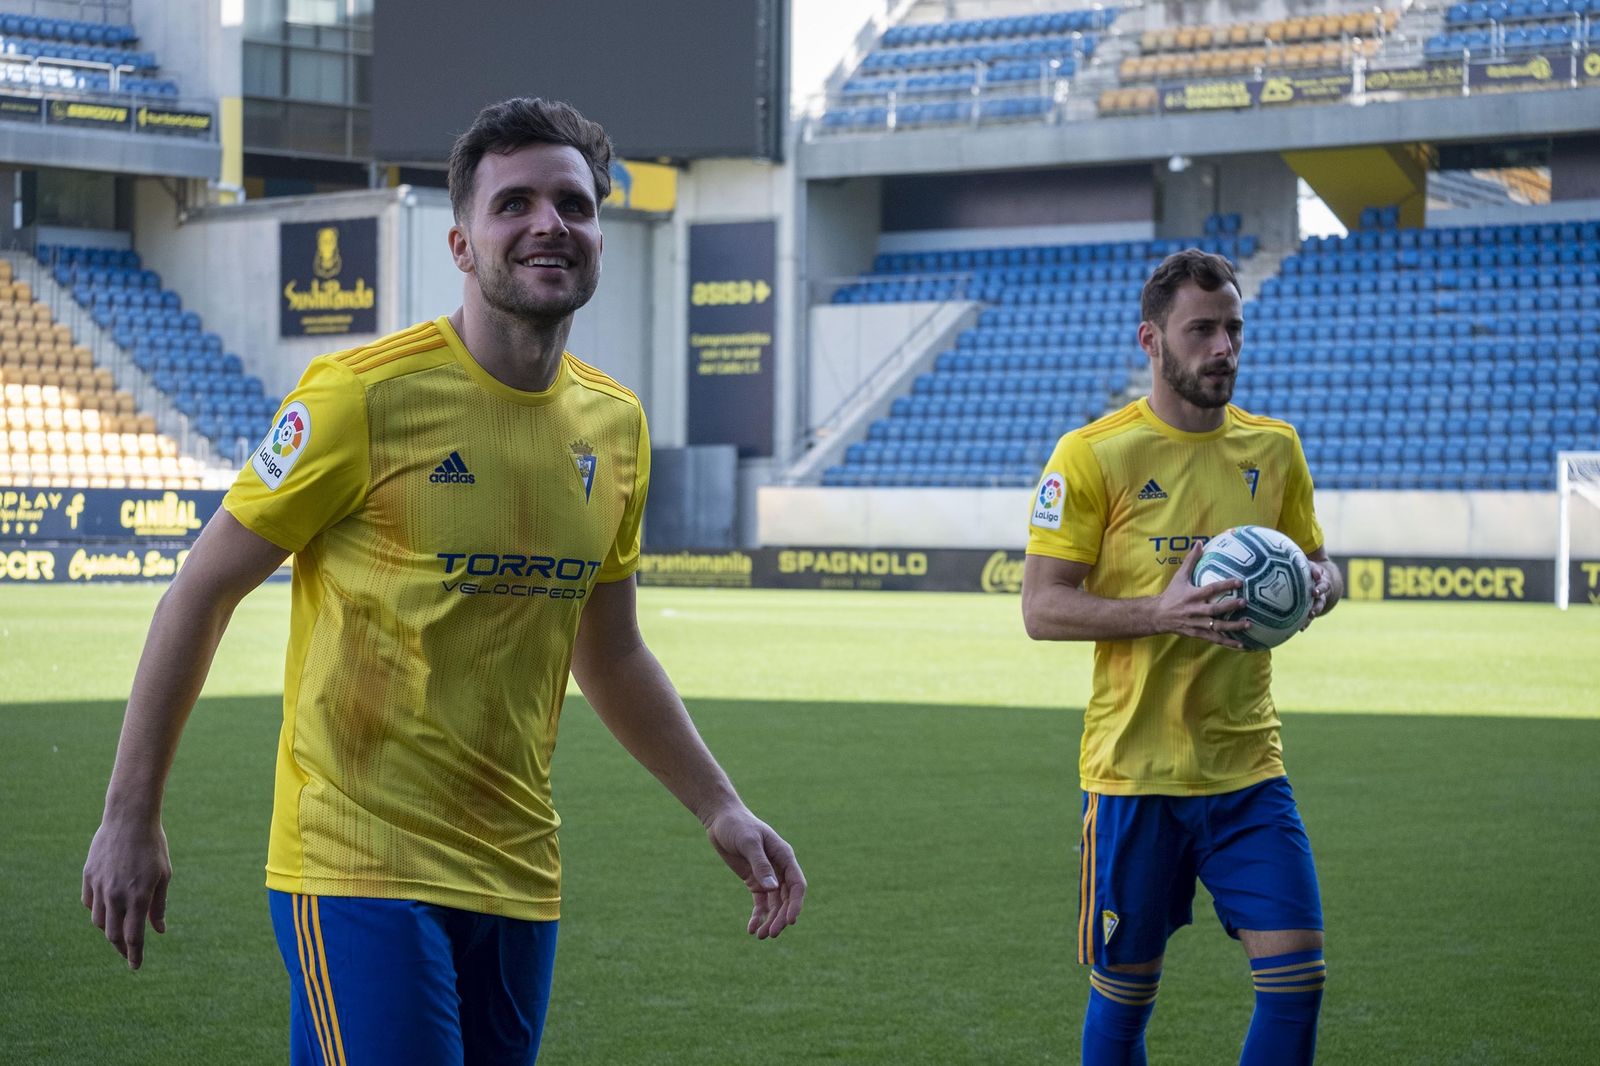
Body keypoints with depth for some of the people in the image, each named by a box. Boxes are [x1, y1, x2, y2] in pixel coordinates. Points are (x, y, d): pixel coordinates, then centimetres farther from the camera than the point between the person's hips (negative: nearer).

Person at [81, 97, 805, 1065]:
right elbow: (202, 592, -5)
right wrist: (131, 818, -5)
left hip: (519, 876, 6)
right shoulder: (363, 395, -10)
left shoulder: (614, 423, 8)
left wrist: (722, 809, 13)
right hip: (361, 869, -6)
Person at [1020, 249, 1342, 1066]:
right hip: (1134, 769, -3)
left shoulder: (1275, 448, 8)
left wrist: (1319, 585, -5)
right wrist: (1161, 612, -23)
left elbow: (1315, 563, 20)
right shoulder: (1092, 456, -7)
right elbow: (1041, 608, -9)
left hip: (1248, 762, 4)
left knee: (1296, 974, -5)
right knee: (1124, 988, 7)